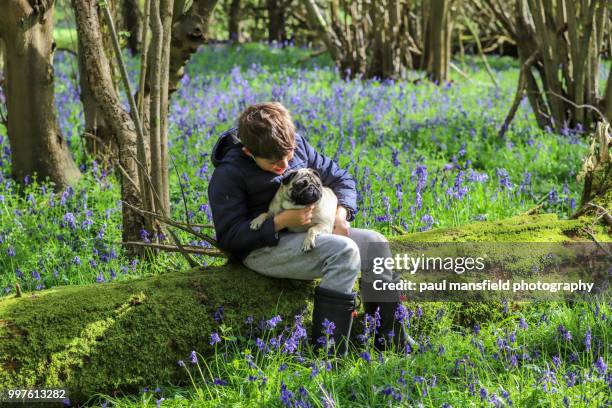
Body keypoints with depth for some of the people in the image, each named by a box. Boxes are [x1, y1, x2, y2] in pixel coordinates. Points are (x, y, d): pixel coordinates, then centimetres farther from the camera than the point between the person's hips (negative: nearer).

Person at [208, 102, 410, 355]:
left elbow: (340, 178, 16)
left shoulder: (297, 145, 5)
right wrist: (281, 222, -25)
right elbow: (229, 237, -16)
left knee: (374, 243, -11)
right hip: (262, 248, -7)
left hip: (308, 233, 7)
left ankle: (392, 342, -7)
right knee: (344, 251, -28)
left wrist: (341, 214, -5)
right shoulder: (228, 175, -13)